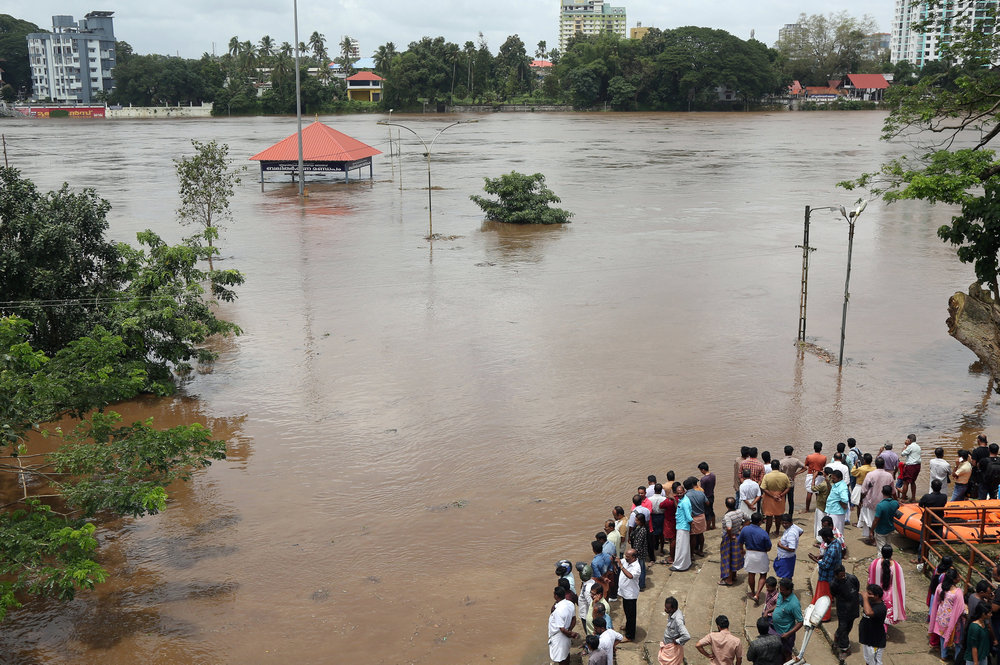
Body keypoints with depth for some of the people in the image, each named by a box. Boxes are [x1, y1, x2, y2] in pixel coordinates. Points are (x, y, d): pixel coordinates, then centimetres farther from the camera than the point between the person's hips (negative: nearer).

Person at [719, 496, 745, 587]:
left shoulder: (727, 516, -29)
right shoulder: (740, 513, -6)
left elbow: (729, 528, -40)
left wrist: (731, 536, -23)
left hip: (728, 540, -7)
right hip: (738, 538, 7)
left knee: (728, 559, 7)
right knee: (735, 558, 23)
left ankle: (729, 580, 16)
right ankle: (734, 576, 38)